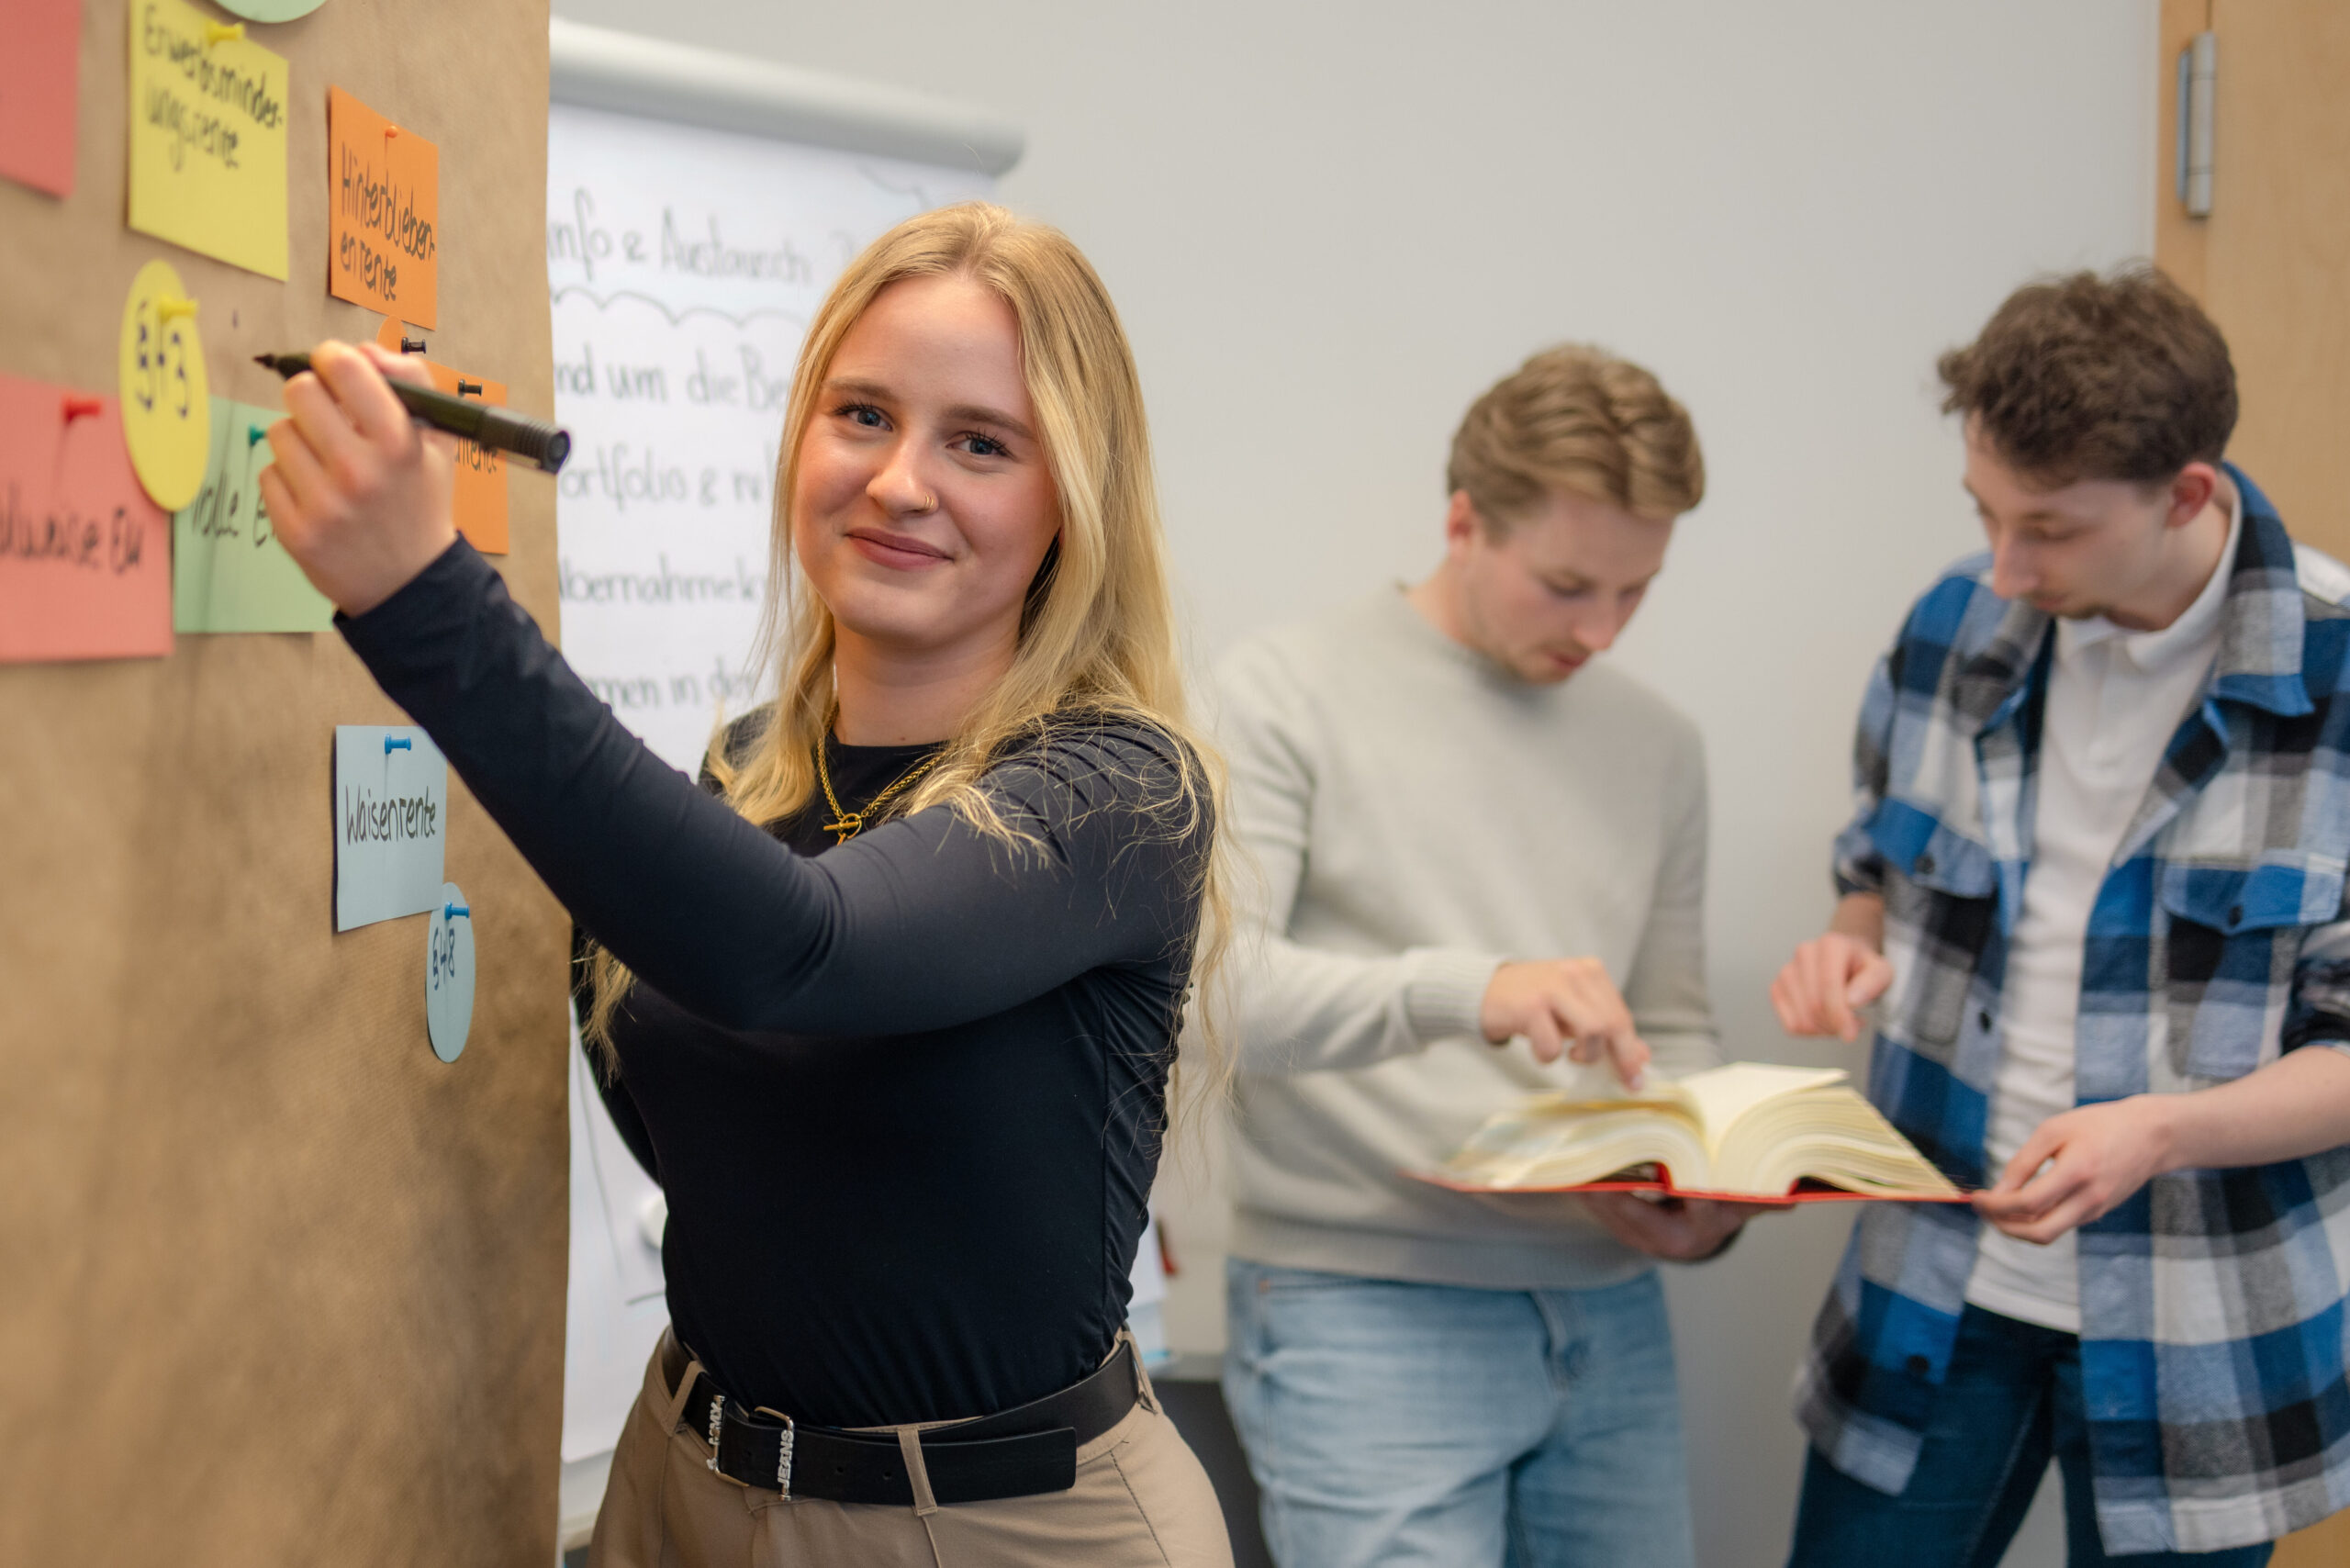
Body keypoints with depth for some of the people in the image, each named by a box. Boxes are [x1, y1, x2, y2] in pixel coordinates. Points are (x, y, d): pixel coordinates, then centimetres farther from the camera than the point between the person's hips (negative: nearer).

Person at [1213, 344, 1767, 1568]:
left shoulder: (1657, 747, 13)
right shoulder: (1288, 690, -4)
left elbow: (1675, 1030, 17)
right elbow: (1213, 986, -15)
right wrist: (1465, 989, -29)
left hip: (1608, 1317, 6)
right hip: (1367, 1316, -5)